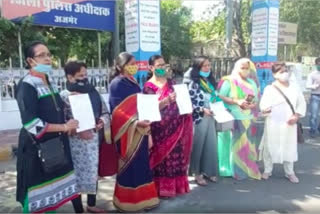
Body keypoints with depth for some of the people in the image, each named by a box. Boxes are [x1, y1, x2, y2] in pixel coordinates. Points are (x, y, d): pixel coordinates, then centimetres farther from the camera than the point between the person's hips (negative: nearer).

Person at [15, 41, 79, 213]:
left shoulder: (50, 83, 9)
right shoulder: (27, 86, -16)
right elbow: (30, 123, -23)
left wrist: (71, 126, 4)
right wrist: (64, 127, -18)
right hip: (36, 147, -7)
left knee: (54, 187, 17)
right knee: (37, 193, 5)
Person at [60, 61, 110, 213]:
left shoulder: (92, 92, 7)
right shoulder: (64, 96, -8)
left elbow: (105, 112, 13)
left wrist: (102, 121, -8)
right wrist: (78, 131, -22)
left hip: (94, 139, 5)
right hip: (75, 142, -5)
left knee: (93, 171, 16)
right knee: (77, 174, 5)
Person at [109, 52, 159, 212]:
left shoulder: (133, 82, 13)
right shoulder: (117, 84, -12)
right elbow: (117, 111, -19)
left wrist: (144, 121, 13)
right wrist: (135, 122, -30)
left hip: (139, 131, 8)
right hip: (128, 132, -8)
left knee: (141, 164, 13)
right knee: (130, 166, 1)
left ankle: (142, 197, 27)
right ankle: (129, 201, 17)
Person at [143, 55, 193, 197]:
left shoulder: (171, 83, 12)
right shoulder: (148, 87, -4)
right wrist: (167, 100, -27)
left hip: (176, 126, 5)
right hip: (160, 129, -5)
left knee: (176, 155, 9)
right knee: (162, 156, 1)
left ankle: (176, 185, 23)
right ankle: (162, 189, 12)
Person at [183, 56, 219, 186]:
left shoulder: (210, 81, 13)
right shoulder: (193, 83, -9)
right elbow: (188, 102, -14)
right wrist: (202, 110, -18)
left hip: (210, 118, 7)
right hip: (199, 118, -7)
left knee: (211, 144, 9)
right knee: (198, 145, 2)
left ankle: (208, 171, 23)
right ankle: (197, 173, 16)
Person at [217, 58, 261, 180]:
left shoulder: (252, 83, 15)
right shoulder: (229, 81, -2)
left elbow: (256, 100, 16)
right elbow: (220, 97, -9)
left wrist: (252, 105, -7)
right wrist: (236, 102, -17)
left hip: (249, 119, 5)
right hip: (234, 119, -5)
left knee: (248, 145, 7)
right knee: (237, 145, -3)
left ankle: (249, 169, 18)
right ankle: (238, 171, 7)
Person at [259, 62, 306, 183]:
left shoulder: (294, 88, 7)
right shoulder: (269, 88, -3)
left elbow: (302, 103, 11)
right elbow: (263, 104, -12)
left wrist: (296, 116, -5)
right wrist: (265, 109, -36)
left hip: (289, 124, 3)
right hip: (273, 124, -3)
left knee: (290, 147, 9)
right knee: (270, 147, 4)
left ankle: (290, 172, 25)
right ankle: (267, 170, 21)